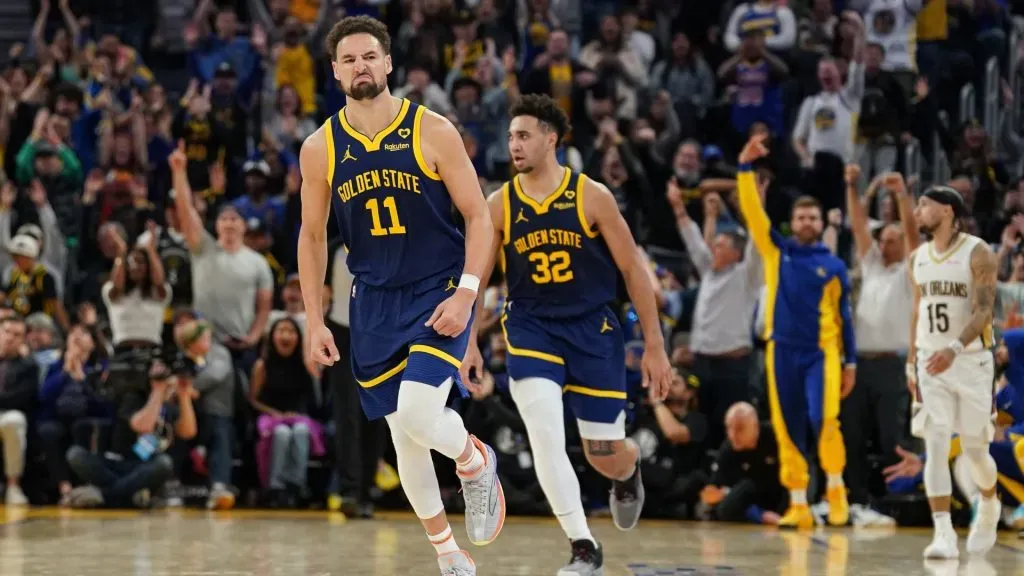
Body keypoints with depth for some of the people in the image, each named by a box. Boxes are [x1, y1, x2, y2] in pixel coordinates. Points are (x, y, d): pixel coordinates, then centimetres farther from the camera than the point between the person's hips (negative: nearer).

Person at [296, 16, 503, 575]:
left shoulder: (432, 131, -9)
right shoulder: (320, 148, -1)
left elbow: (479, 216, -5)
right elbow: (312, 237, 9)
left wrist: (466, 294, -15)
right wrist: (314, 322, 4)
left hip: (440, 292, -3)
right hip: (375, 303, 4)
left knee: (418, 410, -24)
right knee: (405, 438, 5)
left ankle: (476, 462, 10)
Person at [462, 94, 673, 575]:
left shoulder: (592, 197, -8)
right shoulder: (499, 205, -3)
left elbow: (633, 270, -3)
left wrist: (655, 347, -4)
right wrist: (470, 344, -1)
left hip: (592, 329, -1)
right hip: (531, 329, 1)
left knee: (607, 458, 3)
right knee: (545, 439, -21)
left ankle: (629, 473, 43)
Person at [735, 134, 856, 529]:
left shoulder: (834, 266, 7)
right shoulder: (776, 251, 9)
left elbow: (844, 317, 8)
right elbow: (752, 211, 1)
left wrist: (850, 362, 4)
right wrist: (746, 167, -9)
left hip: (822, 352, -2)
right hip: (783, 351, 2)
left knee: (824, 420, -18)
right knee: (788, 428, 1)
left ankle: (835, 487, 3)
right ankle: (798, 504, 7)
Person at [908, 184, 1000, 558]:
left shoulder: (978, 254, -11)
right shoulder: (918, 259, 7)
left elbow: (984, 311, -19)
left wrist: (955, 348, -33)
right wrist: (911, 363, 18)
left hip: (971, 361, -3)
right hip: (931, 362, 4)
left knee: (974, 450, 7)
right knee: (936, 447, -12)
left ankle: (989, 507, 38)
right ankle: (944, 535, -17)